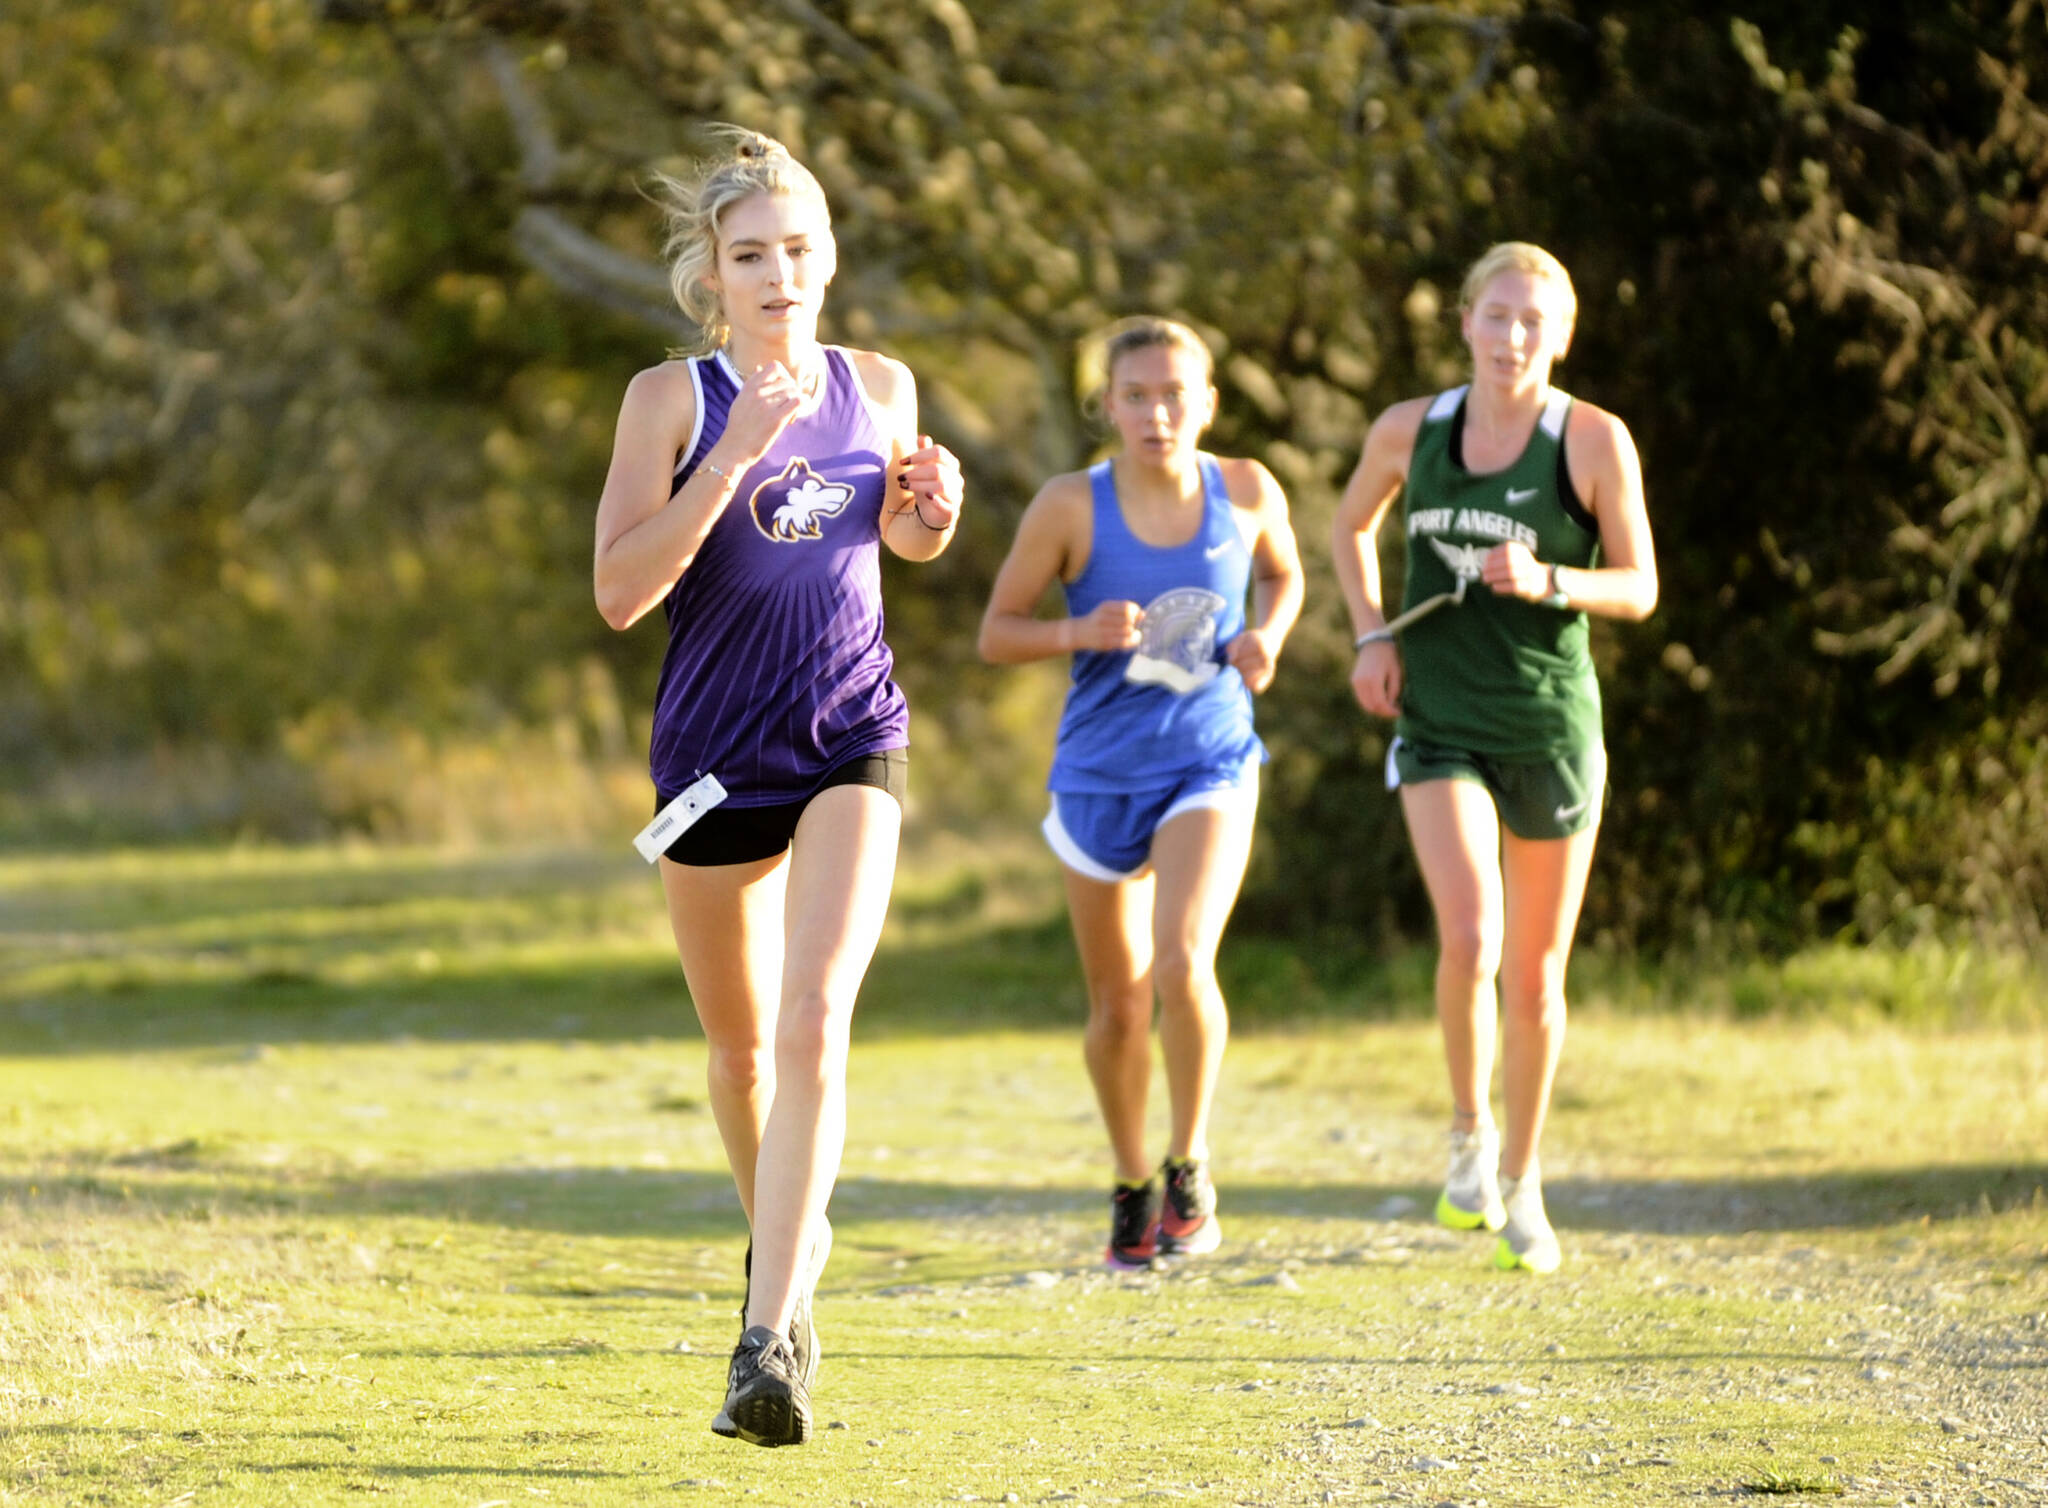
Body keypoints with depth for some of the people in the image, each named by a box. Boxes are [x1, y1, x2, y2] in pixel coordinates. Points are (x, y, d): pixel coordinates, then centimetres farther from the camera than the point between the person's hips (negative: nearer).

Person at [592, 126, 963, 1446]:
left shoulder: (879, 387, 3)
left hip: (852, 743, 0)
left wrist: (934, 509, -2)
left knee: (813, 1025, -18)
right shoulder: (672, 398, -6)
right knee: (740, 1043, 15)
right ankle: (789, 1237, 45)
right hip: (715, 746, 0)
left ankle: (771, 1338, -23)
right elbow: (620, 591, -16)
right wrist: (734, 454, -24)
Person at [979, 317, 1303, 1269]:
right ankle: (1131, 1184, 32)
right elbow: (996, 634, -3)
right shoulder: (1070, 507, -11)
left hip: (1209, 767, -1)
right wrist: (1081, 631, -22)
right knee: (1118, 1004, 9)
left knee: (1183, 962, -23)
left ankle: (1190, 1165, -3)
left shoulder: (1247, 493, -5)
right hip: (1100, 775, 1)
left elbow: (1282, 575, 17)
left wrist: (1267, 637, -4)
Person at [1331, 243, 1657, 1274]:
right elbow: (1351, 527, 21)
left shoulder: (1595, 442, -7)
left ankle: (1521, 1178, 26)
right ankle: (1469, 1132, 3)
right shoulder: (1409, 433, 1)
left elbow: (1639, 588, -4)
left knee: (1536, 975, 7)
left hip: (1552, 727, 0)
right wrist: (1371, 635, 6)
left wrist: (1547, 581, -22)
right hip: (1440, 725, 0)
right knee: (1469, 936, -21)